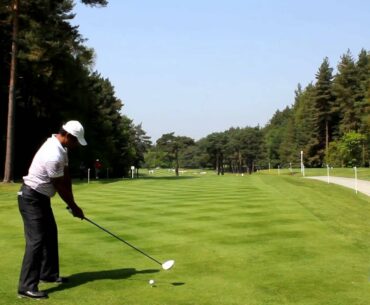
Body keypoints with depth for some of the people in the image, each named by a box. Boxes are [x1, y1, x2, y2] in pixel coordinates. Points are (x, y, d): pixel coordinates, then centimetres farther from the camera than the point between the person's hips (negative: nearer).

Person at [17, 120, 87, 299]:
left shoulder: (60, 147, 4)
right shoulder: (53, 155, -28)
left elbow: (66, 177, 7)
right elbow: (59, 186, -18)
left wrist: (71, 202, 3)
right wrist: (74, 207, -6)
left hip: (41, 197, 11)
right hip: (32, 198, -11)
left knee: (50, 235, 17)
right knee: (36, 240, -12)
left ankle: (48, 273, 30)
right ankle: (27, 287, -10)